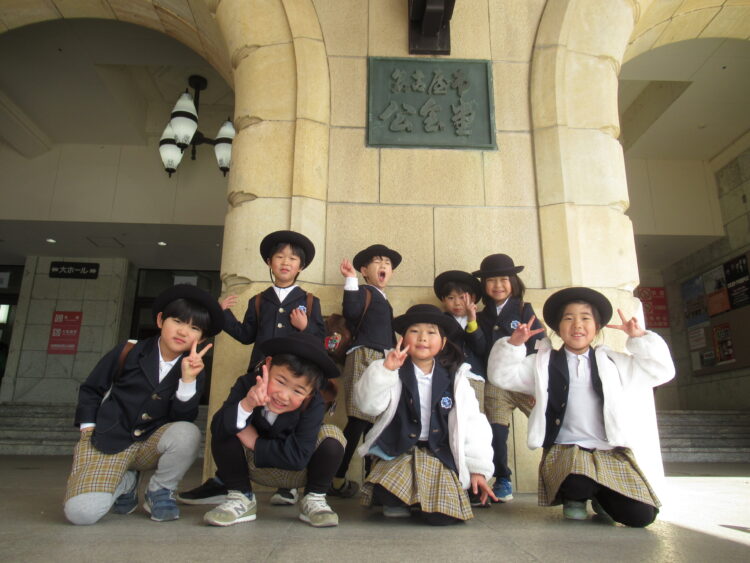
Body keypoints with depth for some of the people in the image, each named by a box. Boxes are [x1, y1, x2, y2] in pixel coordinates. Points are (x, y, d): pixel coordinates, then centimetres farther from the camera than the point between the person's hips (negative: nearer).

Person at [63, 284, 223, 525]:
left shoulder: (195, 370, -2)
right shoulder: (128, 354, -5)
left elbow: (183, 419, -12)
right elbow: (90, 390, 10)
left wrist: (188, 379, -25)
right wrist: (88, 429, 1)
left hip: (152, 442, 1)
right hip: (109, 440, -1)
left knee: (187, 433, -33)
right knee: (82, 512, -25)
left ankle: (159, 491, -2)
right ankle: (125, 482, 12)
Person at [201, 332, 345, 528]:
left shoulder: (314, 406, -26)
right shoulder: (248, 384, -22)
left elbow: (298, 458, -31)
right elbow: (216, 429, -34)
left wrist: (254, 443, -28)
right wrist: (247, 404, -51)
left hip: (297, 472, -1)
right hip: (255, 467, 2)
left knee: (332, 435, -28)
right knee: (223, 432, -25)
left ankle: (314, 499, -4)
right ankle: (241, 498, -5)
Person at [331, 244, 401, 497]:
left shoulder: (385, 302, 25)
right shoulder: (363, 292, 1)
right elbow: (351, 311, -21)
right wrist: (350, 280, -24)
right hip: (364, 358, -8)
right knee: (358, 420, -13)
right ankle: (337, 479, -4)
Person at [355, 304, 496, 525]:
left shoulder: (455, 378, 3)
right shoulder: (395, 372, -1)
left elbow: (472, 424, 4)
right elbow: (368, 405, -13)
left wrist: (478, 469, 1)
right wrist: (385, 370, -26)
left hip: (440, 458, 1)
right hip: (397, 455, -1)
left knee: (442, 515, -19)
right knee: (387, 495, -29)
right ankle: (399, 502, 8)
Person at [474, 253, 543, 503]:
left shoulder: (524, 310, 5)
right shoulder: (482, 317, 12)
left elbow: (540, 347, -1)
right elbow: (480, 351, 2)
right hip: (495, 385, 2)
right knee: (496, 432, 0)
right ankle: (502, 481, 16)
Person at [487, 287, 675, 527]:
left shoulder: (614, 362, 15)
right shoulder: (544, 363, 11)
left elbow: (662, 370, 15)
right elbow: (502, 375, 7)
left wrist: (640, 338, 3)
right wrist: (514, 344, -8)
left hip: (612, 453, 2)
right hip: (565, 451, -2)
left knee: (641, 515, -18)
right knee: (578, 483, -36)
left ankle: (600, 497, 17)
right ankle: (574, 498, 4)